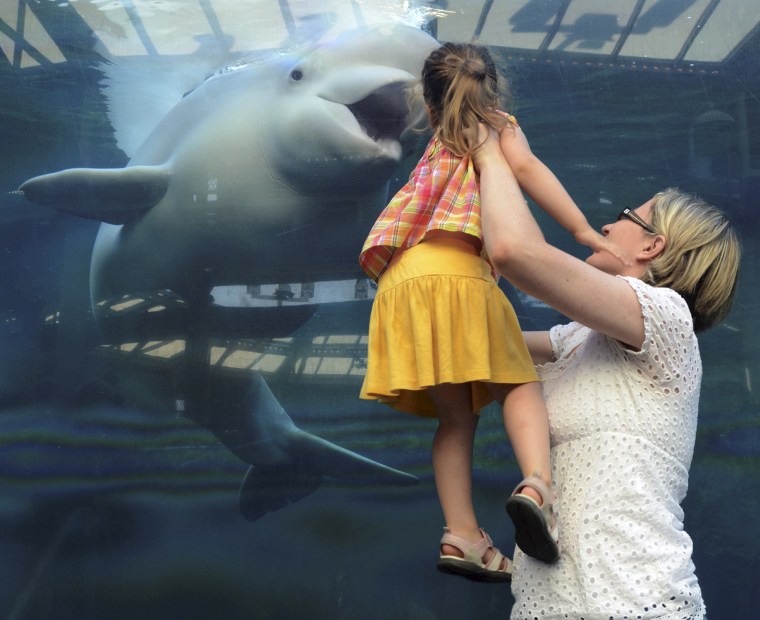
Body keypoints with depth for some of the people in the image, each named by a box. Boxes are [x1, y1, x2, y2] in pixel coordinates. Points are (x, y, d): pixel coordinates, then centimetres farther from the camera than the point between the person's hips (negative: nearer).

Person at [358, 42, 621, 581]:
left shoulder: (437, 148, 33)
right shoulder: (500, 127, 18)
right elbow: (526, 166, -3)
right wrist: (583, 230, -8)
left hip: (400, 279, 5)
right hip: (455, 271, -5)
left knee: (456, 415, 10)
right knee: (518, 384, -1)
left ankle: (462, 534, 2)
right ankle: (537, 485, -28)